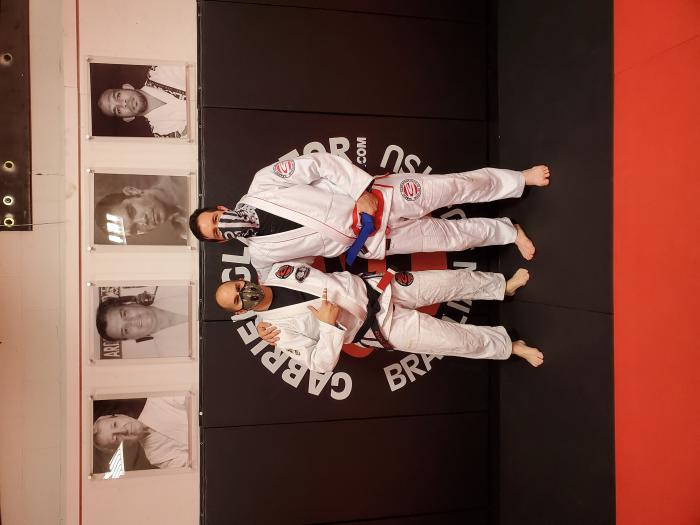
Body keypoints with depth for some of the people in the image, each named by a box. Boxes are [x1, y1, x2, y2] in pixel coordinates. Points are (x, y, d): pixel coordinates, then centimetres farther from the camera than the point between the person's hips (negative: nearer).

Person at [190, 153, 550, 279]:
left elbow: (323, 164, -11)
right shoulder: (260, 255, -3)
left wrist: (362, 191, -18)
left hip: (374, 198, -1)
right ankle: (510, 232, 29)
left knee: (455, 187, -3)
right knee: (451, 236, 4)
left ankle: (520, 179, 22)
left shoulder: (263, 181, -10)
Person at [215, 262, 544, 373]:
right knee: (458, 340, -5)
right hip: (377, 329, -3)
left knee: (450, 282, 3)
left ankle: (504, 286, 28)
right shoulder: (278, 328, -13)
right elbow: (322, 364, -16)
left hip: (374, 289, 4)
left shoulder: (280, 271, -3)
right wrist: (328, 324, -27)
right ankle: (508, 346, 19)